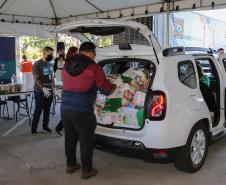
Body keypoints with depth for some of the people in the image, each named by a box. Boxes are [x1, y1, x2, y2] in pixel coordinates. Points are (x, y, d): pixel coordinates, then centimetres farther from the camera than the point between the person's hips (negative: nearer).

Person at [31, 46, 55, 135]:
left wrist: (53, 88, 13)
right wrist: (43, 88, -28)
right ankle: (33, 129, 11)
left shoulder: (50, 64, 10)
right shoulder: (37, 64, -10)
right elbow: (36, 79, -17)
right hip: (40, 92, -6)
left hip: (49, 91, 6)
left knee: (47, 110, 11)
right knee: (38, 110, 0)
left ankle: (45, 126, 23)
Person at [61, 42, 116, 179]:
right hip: (82, 112, -6)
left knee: (70, 138, 20)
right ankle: (87, 171, 20)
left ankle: (71, 165, 35)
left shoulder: (67, 66, 12)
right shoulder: (94, 68, -7)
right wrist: (115, 86, 21)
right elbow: (106, 89, -1)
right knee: (86, 141, 8)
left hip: (65, 110, 6)